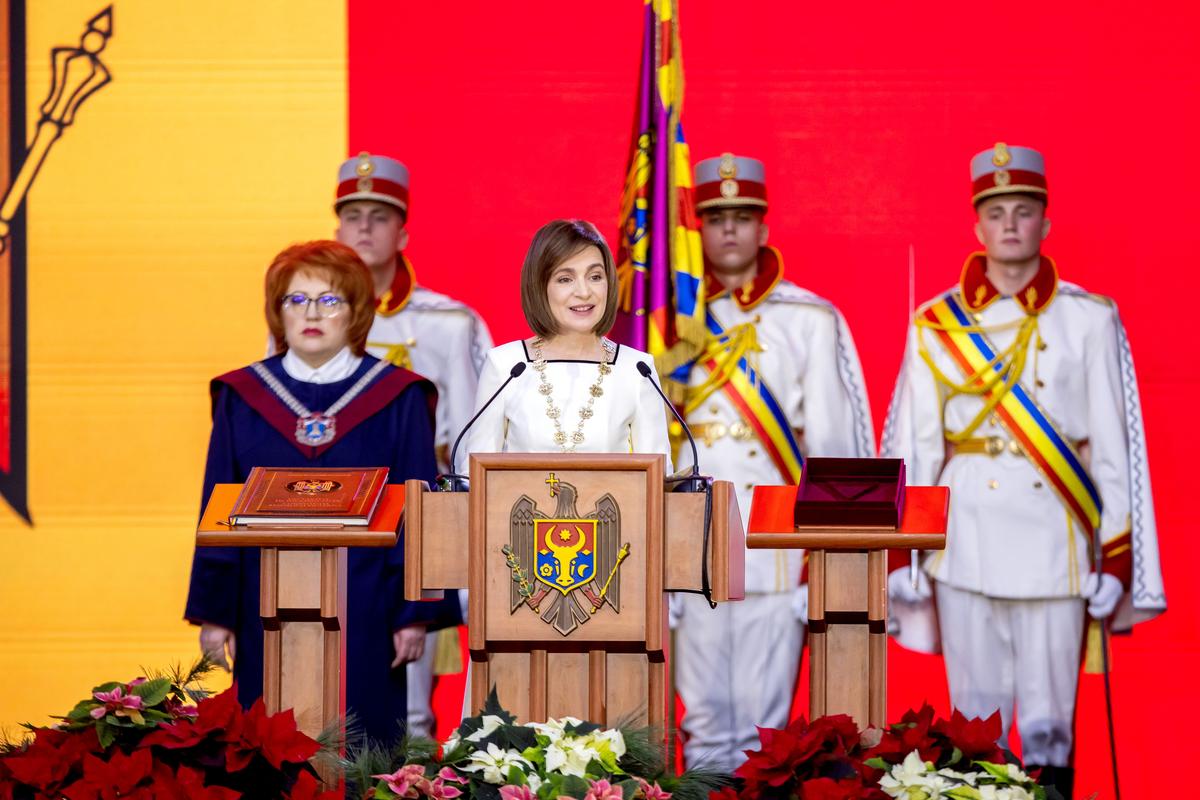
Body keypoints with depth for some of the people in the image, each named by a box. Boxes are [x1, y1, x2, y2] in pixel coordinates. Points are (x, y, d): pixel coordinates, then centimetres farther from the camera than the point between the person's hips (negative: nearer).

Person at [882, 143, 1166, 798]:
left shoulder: (1089, 319, 2)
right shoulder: (936, 324, 5)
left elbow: (1114, 448, 1)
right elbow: (912, 448, 5)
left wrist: (1115, 560, -2)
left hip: (1054, 538, -1)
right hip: (965, 541, 1)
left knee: (1047, 723, 2)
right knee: (975, 718, 7)